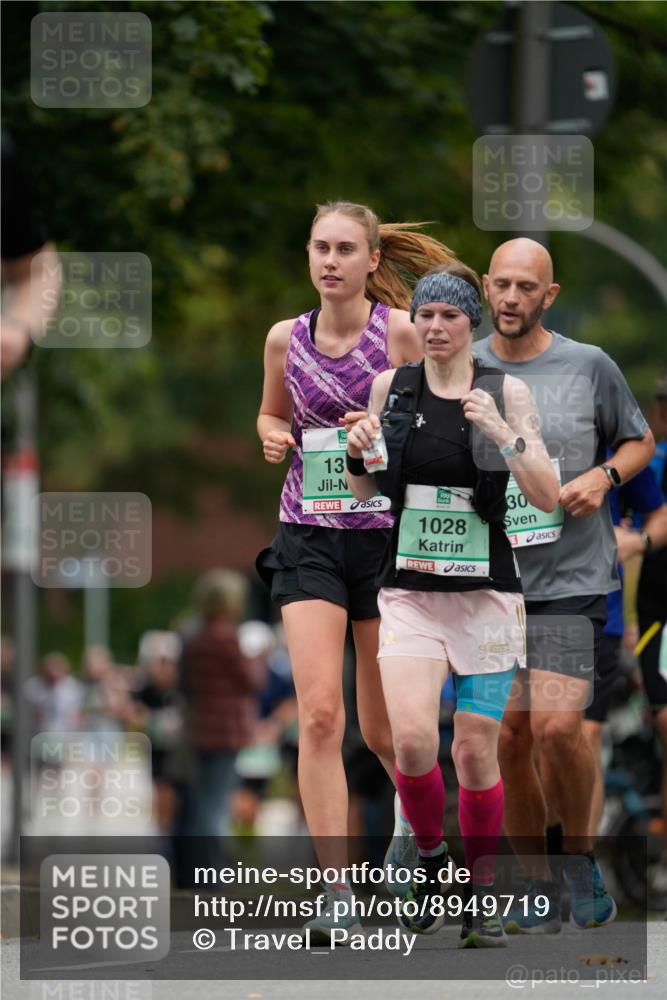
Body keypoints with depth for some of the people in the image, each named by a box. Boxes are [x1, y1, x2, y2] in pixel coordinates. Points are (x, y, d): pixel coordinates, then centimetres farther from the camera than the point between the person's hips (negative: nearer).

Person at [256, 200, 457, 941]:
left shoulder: (403, 331, -6)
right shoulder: (286, 339, 4)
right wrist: (272, 435, 0)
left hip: (388, 533, -2)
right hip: (308, 537, 2)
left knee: (382, 729, 8)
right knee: (319, 713, -14)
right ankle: (336, 892, -14)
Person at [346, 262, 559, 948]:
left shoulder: (506, 394, -1)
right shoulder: (391, 388, 5)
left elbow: (548, 499, -6)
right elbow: (366, 493, 16)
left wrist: (503, 434, -19)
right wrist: (357, 456, -5)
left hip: (487, 593, -1)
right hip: (409, 591, 1)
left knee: (476, 754, 0)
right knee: (412, 739, -18)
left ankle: (482, 896, 18)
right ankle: (431, 860, 9)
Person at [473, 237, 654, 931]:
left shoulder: (589, 367, 0)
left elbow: (639, 441, 13)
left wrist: (604, 477, -6)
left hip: (569, 579, -3)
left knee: (556, 726, -17)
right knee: (508, 738, 1)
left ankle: (580, 855, 6)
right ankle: (536, 885, 14)